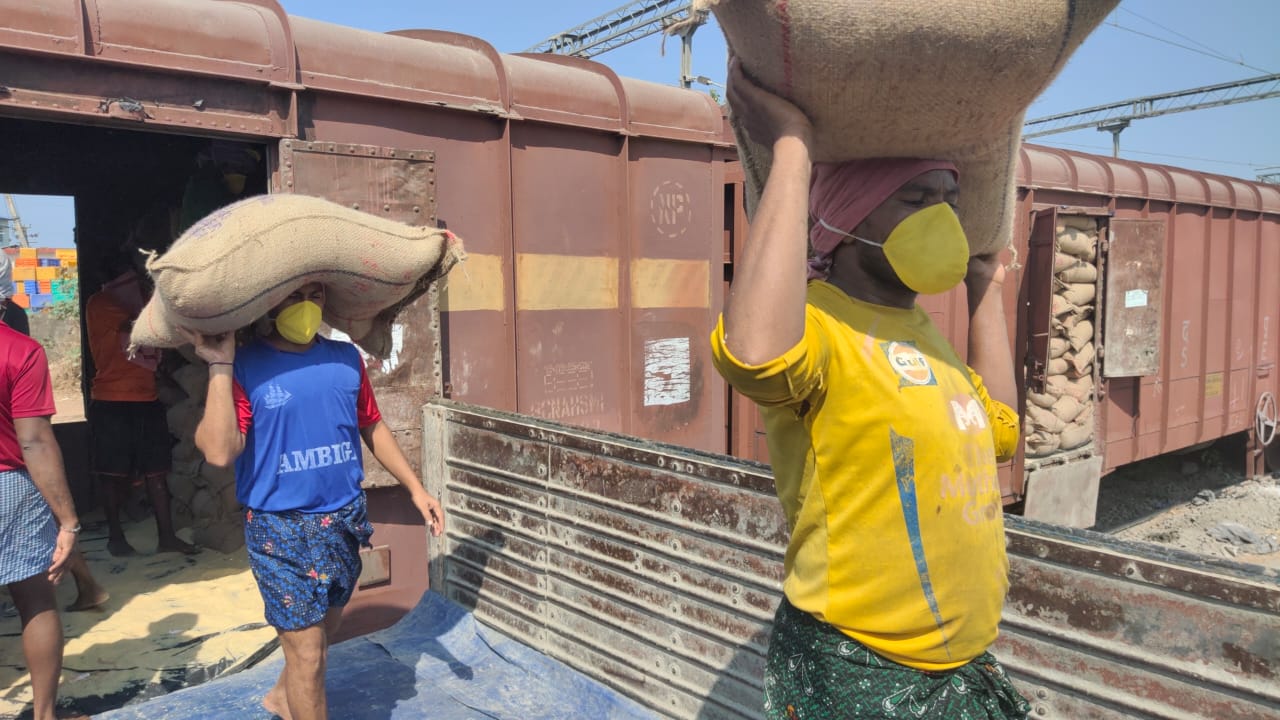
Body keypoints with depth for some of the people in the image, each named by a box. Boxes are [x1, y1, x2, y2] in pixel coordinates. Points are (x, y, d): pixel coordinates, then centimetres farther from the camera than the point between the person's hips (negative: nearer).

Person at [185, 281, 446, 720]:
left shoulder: (346, 359, 1)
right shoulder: (245, 367, -13)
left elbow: (373, 427, 12)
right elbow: (220, 451, -23)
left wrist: (415, 488, 9)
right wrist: (220, 365, -23)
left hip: (344, 520, 5)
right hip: (281, 530, -5)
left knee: (323, 630, 23)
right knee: (307, 652, 3)